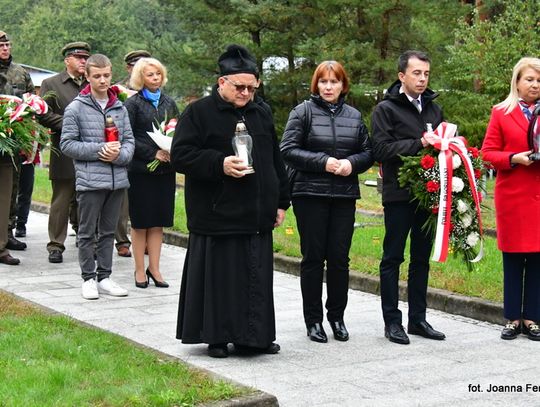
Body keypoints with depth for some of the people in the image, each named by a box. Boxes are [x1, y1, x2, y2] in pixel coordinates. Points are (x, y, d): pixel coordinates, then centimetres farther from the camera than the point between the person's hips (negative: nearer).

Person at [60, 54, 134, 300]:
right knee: (87, 232, 4)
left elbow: (129, 140, 9)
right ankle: (89, 278, 14)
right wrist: (99, 150, -15)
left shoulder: (120, 107, 7)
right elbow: (67, 144, -7)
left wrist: (120, 154, -12)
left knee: (108, 231, 13)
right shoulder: (76, 108, -5)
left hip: (117, 179, 4)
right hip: (89, 180, -4)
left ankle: (104, 277, 22)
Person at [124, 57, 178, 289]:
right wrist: (153, 154, -15)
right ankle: (140, 270, 10)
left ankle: (154, 268, 12)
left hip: (165, 169, 4)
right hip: (141, 170, -4)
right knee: (140, 222, 2)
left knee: (159, 222, 6)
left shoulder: (169, 103, 13)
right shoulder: (133, 104, -3)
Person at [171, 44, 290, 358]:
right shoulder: (199, 113, -4)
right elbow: (180, 155, -10)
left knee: (257, 277, 8)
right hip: (217, 216, -5)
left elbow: (276, 163, 20)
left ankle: (255, 336, 19)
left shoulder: (261, 116, 14)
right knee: (219, 275, 0)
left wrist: (281, 202, 16)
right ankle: (217, 336, 12)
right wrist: (219, 164, -22)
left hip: (257, 215, 5)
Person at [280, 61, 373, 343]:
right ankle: (313, 320, 12)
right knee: (313, 257, 2)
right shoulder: (303, 112, 0)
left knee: (339, 258, 4)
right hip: (310, 194, -3)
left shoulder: (354, 116, 12)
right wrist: (322, 162, -15)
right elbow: (288, 151, -6)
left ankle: (337, 316, 19)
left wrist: (352, 163, -8)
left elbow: (368, 152, 13)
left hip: (344, 196, 3)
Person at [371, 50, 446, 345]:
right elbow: (382, 150, -13)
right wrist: (420, 144, -19)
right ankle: (391, 321, 8)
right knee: (393, 258, 2)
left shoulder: (433, 108, 15)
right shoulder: (386, 109, -3)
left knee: (422, 257, 11)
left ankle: (417, 318, 20)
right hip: (399, 195, -6)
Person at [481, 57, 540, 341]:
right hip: (512, 195, -1)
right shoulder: (501, 113, 5)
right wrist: (514, 158, -14)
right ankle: (512, 318, 13)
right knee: (512, 259, 4)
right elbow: (488, 153, 2)